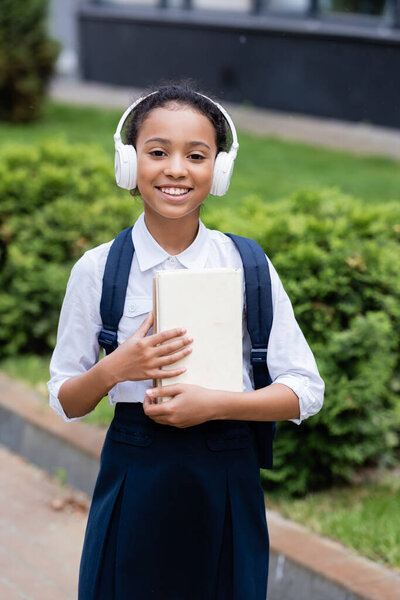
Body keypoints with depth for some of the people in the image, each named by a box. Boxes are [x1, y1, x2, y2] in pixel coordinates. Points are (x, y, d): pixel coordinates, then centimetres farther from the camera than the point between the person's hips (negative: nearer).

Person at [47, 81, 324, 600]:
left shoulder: (247, 265, -2)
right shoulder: (97, 270, -2)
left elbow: (305, 390, -3)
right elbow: (65, 403, 2)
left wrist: (215, 403, -17)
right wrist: (114, 369, -17)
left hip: (226, 480, 1)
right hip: (134, 477, 0)